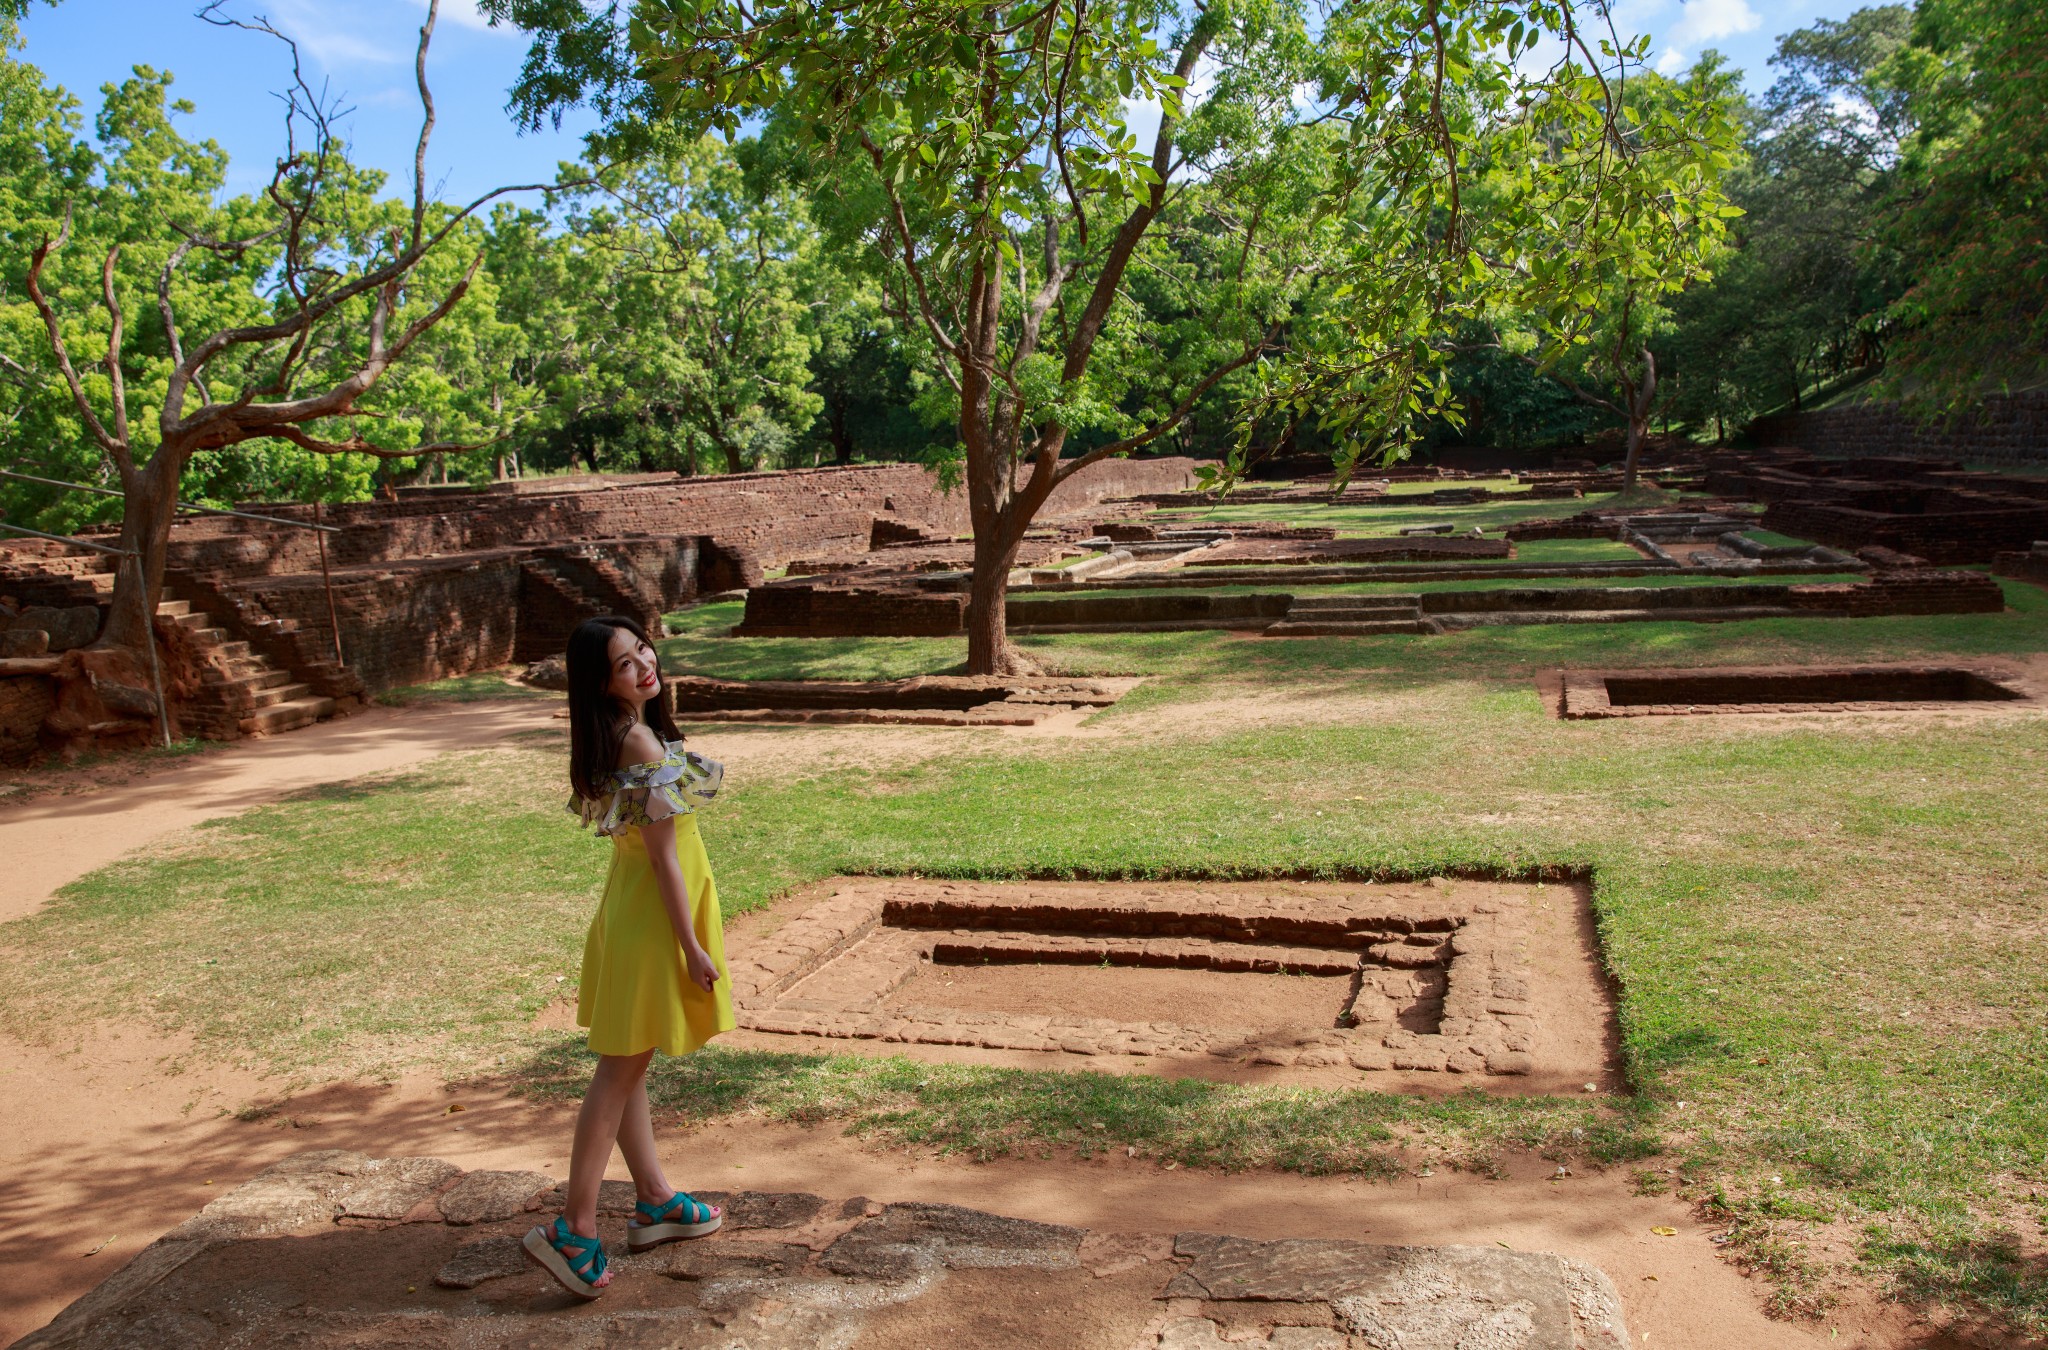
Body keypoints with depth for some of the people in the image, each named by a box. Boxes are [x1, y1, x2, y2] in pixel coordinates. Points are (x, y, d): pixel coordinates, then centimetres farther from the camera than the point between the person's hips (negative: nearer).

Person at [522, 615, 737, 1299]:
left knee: (627, 1063, 15)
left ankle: (654, 1201, 30)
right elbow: (662, 854, -22)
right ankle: (574, 1229, 5)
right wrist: (692, 947, -17)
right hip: (655, 915, -9)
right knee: (621, 1068, -2)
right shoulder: (641, 741, -23)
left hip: (629, 903, 9)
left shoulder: (620, 734, 5)